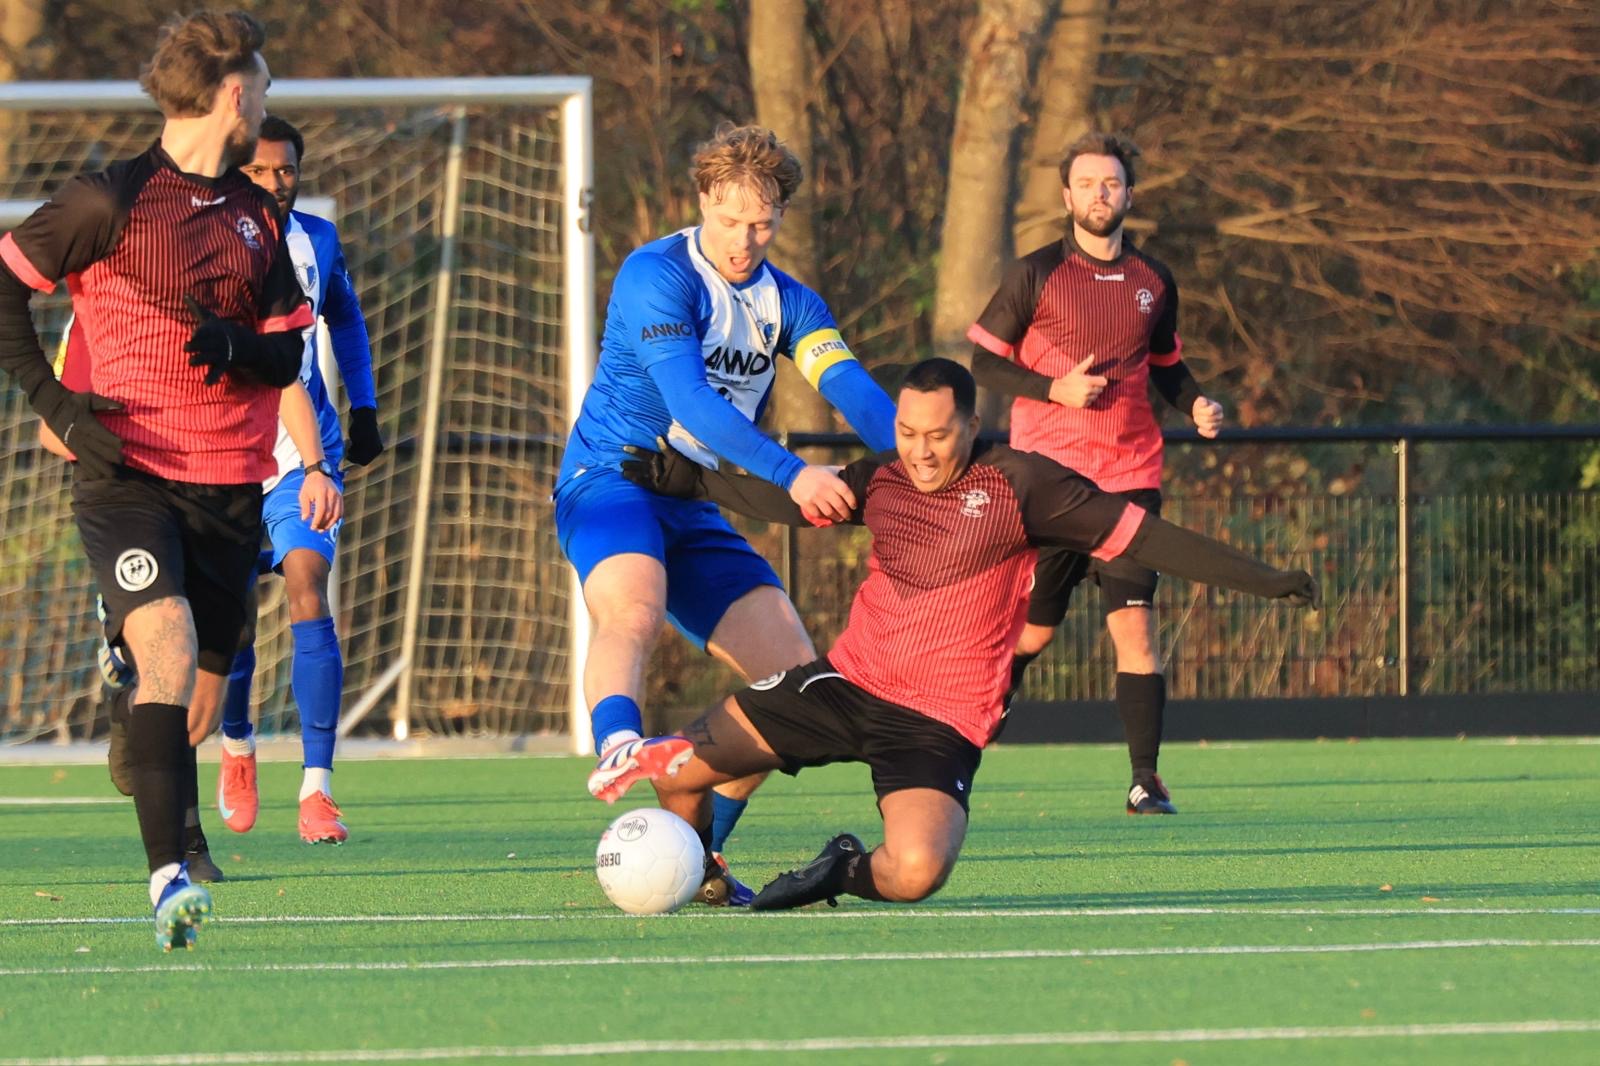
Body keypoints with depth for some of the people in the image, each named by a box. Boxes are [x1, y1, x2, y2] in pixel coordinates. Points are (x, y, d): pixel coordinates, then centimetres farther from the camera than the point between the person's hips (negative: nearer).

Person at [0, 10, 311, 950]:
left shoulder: (258, 217, 12)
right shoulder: (111, 200, -6)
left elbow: (289, 352, 13)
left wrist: (236, 347, -10)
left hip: (230, 484, 6)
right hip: (126, 473, -6)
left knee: (200, 692, 7)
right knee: (167, 649, -24)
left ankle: (174, 824, 38)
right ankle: (169, 874, -29)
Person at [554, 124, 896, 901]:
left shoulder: (787, 303, 10)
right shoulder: (657, 275, -11)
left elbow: (854, 392, -7)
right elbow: (690, 399, -24)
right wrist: (789, 474, -35)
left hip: (697, 511, 7)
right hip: (610, 480, -7)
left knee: (793, 672, -2)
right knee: (634, 607, -38)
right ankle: (617, 747, -67)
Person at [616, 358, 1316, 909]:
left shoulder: (1018, 485, -9)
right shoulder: (881, 481, 5)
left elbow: (1144, 536, -9)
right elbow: (793, 501, 23)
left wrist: (1267, 581, -12)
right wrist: (688, 480, 19)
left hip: (938, 721, -5)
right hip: (847, 684, 5)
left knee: (916, 873, -32)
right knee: (675, 768, -1)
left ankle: (847, 871, 3)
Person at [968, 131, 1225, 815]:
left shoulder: (1154, 283, 10)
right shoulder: (1036, 275, -1)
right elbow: (984, 362, 1)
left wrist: (1196, 406, 3)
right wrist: (1056, 389, -14)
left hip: (1129, 475, 2)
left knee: (1133, 623, -9)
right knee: (1031, 630, 2)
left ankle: (1146, 781, -6)